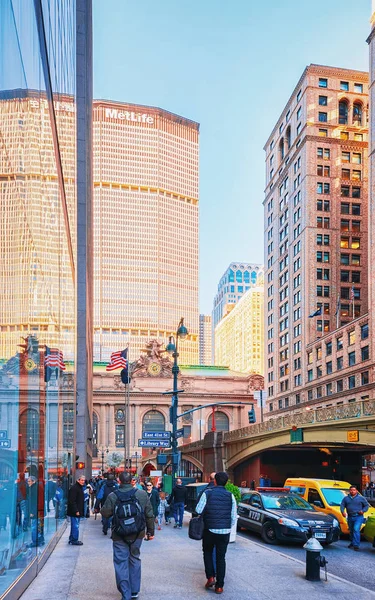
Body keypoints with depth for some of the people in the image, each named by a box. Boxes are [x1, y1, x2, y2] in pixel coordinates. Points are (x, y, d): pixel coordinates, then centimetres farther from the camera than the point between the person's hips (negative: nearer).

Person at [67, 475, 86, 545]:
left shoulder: (80, 487, 14)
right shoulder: (74, 488, -17)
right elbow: (72, 501, -22)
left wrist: (81, 511, 18)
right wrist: (76, 511, -23)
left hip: (78, 511, 10)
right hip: (75, 512, -10)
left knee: (74, 526, 17)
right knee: (75, 526, -5)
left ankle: (72, 539, 25)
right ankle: (74, 540, 2)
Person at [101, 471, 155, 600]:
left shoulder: (112, 496, -14)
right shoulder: (142, 494, -7)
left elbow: (105, 514, -3)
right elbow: (149, 515, -1)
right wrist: (150, 531, 11)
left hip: (120, 536, -3)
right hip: (137, 534, 3)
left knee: (121, 563, 6)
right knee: (135, 560, 18)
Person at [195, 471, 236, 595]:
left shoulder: (207, 493, -7)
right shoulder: (230, 496, 0)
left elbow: (198, 510, -7)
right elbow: (234, 516, 3)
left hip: (210, 530, -2)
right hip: (225, 531, 2)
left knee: (207, 553, 20)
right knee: (221, 558, 9)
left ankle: (210, 577, 8)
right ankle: (219, 586, 10)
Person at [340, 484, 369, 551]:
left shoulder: (361, 498, 3)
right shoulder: (346, 498, 9)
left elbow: (367, 505, 6)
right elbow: (342, 505, 8)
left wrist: (363, 510, -11)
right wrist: (342, 511, -11)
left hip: (358, 517, -4)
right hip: (350, 517, 4)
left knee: (356, 530, -18)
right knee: (351, 531, 15)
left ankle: (356, 545, -17)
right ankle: (352, 543, 34)